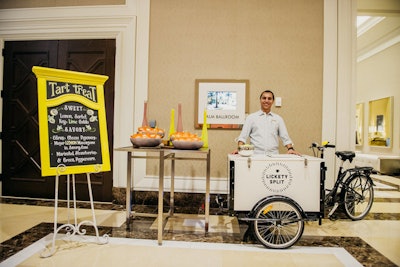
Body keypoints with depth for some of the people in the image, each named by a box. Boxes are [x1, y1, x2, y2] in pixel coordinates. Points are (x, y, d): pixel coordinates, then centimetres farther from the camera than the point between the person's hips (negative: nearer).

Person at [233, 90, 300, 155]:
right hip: (256, 154, -2)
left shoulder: (278, 118, 16)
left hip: (274, 155, 2)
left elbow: (285, 137, 14)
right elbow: (243, 136, 5)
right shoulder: (251, 117, 10)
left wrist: (290, 148, -3)